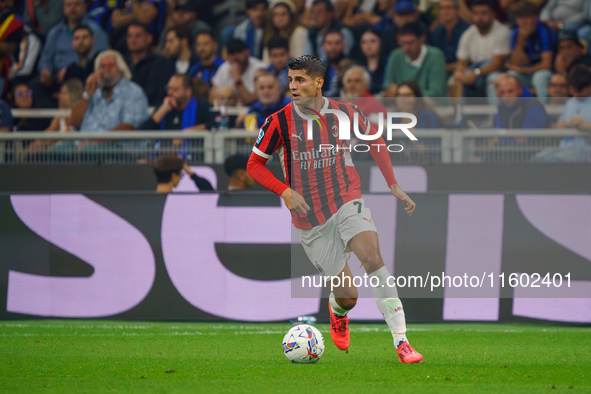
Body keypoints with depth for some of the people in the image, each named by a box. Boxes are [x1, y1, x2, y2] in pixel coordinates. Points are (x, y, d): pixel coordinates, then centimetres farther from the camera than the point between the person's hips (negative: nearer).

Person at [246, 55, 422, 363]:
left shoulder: (346, 114, -3)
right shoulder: (280, 122, -7)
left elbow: (375, 141, 16)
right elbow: (254, 164, 2)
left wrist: (394, 186, 10)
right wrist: (285, 192, -14)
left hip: (347, 203, 0)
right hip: (310, 219, 0)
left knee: (373, 259, -27)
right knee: (348, 296, -1)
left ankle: (401, 341, -26)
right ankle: (337, 312, 40)